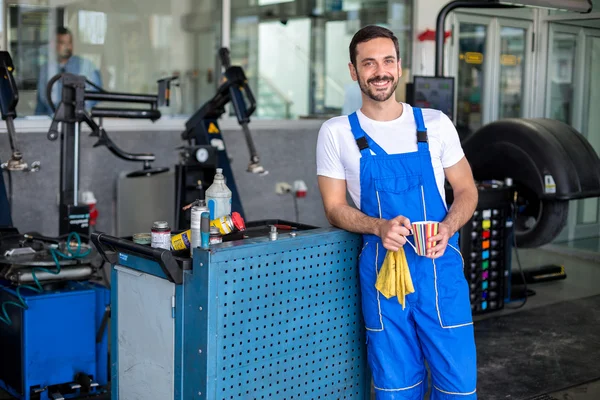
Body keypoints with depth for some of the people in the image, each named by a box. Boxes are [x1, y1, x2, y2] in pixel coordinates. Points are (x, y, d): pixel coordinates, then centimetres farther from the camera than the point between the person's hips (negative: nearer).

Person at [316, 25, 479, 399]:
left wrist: (446, 229, -12)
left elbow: (466, 190, 9)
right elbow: (335, 207, 3)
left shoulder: (435, 123, 3)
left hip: (441, 267, 0)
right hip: (382, 269, 0)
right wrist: (379, 227, -16)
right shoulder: (336, 132, 1)